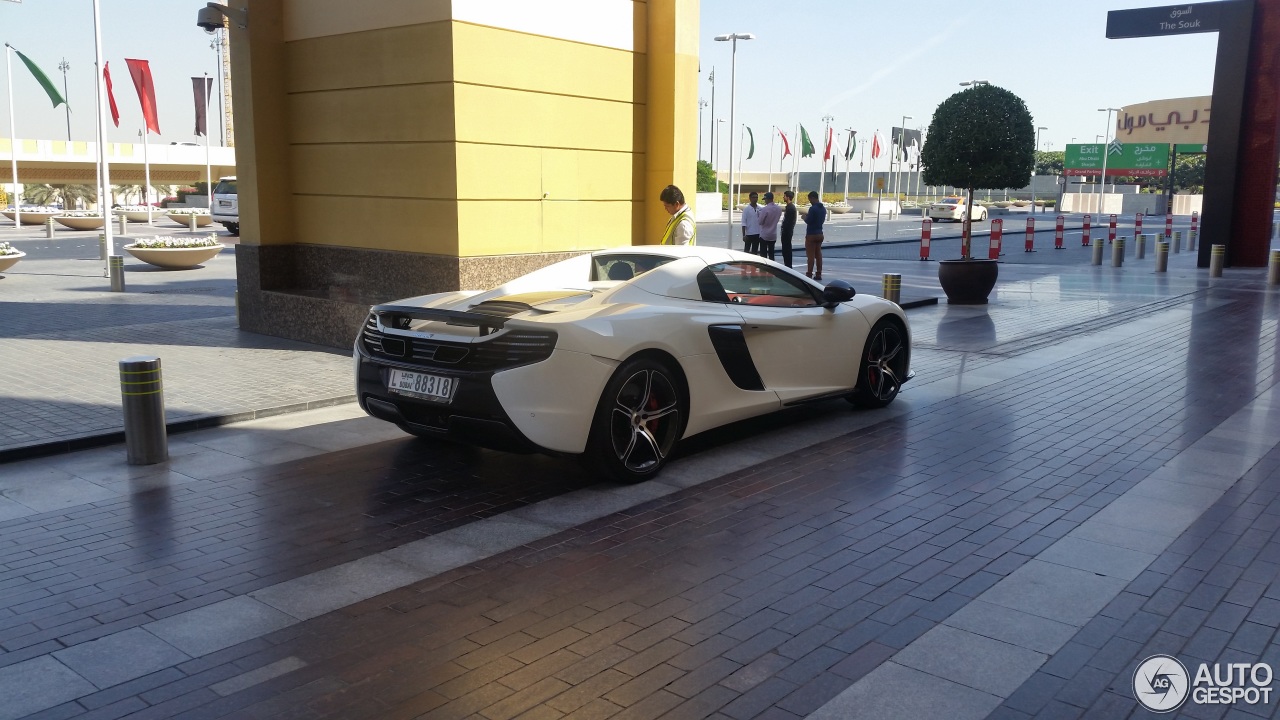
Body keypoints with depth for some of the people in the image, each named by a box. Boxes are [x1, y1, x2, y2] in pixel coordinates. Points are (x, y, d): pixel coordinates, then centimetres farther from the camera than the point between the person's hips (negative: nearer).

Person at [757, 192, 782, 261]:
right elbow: (777, 219, 10)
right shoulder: (779, 209, 1)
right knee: (771, 254, 11)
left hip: (764, 235, -5)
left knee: (763, 255, 1)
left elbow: (760, 222, -11)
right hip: (773, 235, 6)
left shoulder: (765, 209, -18)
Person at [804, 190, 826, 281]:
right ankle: (818, 274, 12)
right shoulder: (823, 208, 9)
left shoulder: (813, 208, -17)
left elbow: (808, 221, -18)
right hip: (819, 234, 8)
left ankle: (809, 274, -4)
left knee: (810, 255, -5)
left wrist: (805, 217, 3)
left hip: (811, 234, -8)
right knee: (818, 254, 11)